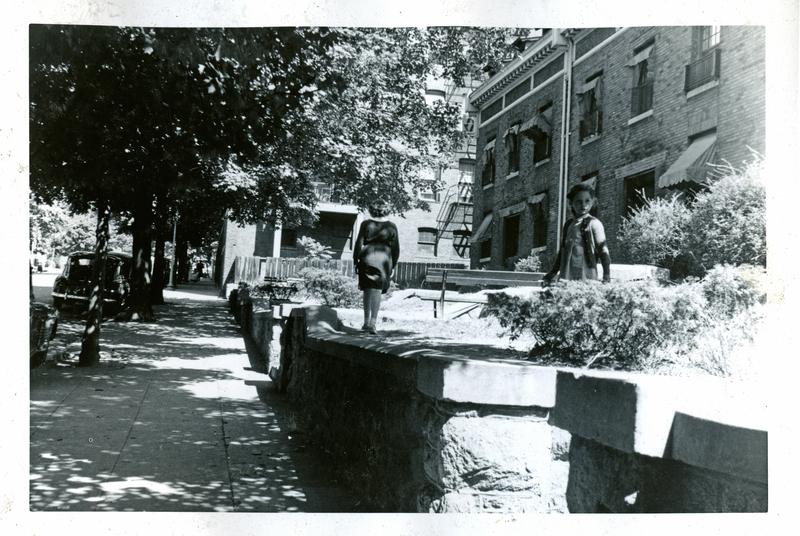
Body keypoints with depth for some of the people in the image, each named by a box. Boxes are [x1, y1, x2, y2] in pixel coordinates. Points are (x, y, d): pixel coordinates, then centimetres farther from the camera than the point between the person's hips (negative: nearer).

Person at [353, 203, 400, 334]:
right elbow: (395, 249, 4)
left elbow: (358, 244, 0)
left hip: (367, 259, 1)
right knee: (377, 291, -2)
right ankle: (372, 323, -11)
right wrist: (393, 266, 13)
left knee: (367, 291, 13)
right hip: (383, 260, -1)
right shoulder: (391, 227, 2)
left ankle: (366, 322, 17)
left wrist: (355, 262, 7)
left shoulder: (366, 224, 1)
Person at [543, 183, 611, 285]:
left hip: (586, 278, -5)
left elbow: (603, 250, -5)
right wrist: (552, 273, 25)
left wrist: (606, 275, -15)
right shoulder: (568, 224, 16)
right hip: (565, 278, 5)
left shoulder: (594, 224, -1)